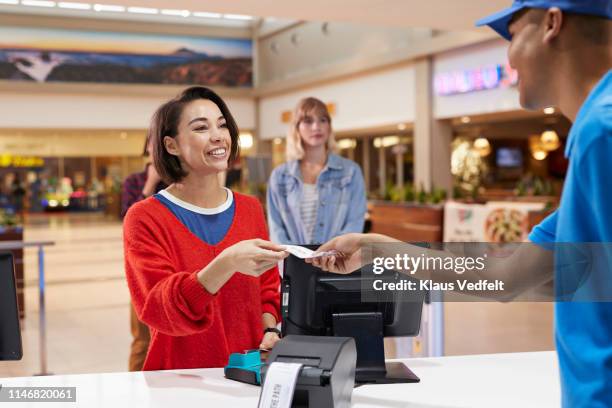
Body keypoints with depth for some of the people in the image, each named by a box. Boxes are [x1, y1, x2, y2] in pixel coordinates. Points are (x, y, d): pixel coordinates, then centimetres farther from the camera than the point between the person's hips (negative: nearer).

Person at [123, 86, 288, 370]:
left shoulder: (251, 209, 9)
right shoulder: (145, 218, -5)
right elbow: (158, 309, -16)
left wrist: (269, 331, -1)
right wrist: (226, 264, -30)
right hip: (180, 380, -3)